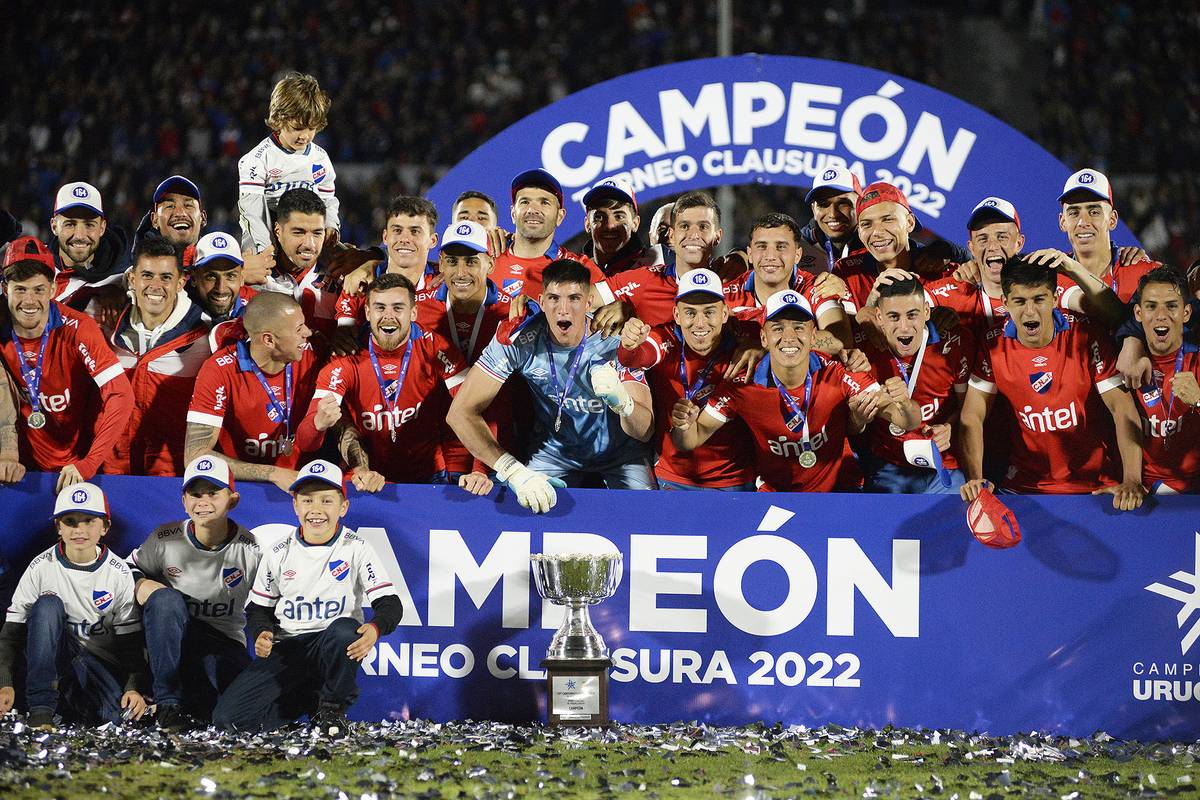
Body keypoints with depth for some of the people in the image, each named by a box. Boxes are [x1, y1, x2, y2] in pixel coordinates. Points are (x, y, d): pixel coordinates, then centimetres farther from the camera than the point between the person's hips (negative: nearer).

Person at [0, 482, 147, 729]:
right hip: (51, 661, 0)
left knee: (119, 715, -32)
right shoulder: (42, 568, -6)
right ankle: (40, 711, -30)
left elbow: (131, 640, -1)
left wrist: (134, 688, -17)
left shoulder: (119, 574, -3)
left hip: (99, 666, 0)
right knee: (48, 604, -29)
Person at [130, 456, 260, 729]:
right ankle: (168, 704, -29)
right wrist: (139, 585, -15)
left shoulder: (250, 550, -8)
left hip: (224, 643, -1)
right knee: (165, 598, -35)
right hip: (170, 638, 1)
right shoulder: (165, 540, -7)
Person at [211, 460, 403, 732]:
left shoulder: (356, 548, -3)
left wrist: (375, 629, -31)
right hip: (288, 649, 2)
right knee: (227, 717, -18)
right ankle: (311, 701, 9)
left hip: (334, 648, -2)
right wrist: (261, 635, -10)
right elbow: (259, 608, 13)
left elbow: (390, 605, -8)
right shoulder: (279, 554, 4)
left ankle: (334, 706, -11)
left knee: (344, 629, -41)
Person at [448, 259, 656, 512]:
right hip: (554, 451, 1)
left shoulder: (616, 342, -24)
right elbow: (461, 412, -24)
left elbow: (645, 432, -29)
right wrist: (515, 472, -36)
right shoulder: (517, 339, -23)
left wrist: (622, 401, -55)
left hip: (619, 452, -1)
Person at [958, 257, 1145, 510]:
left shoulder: (1087, 341, -6)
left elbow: (1122, 409, -9)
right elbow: (972, 417, -1)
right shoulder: (995, 351, 0)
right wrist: (975, 479, -19)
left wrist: (1132, 481, -23)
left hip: (1092, 482, -1)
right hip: (1025, 485, 2)